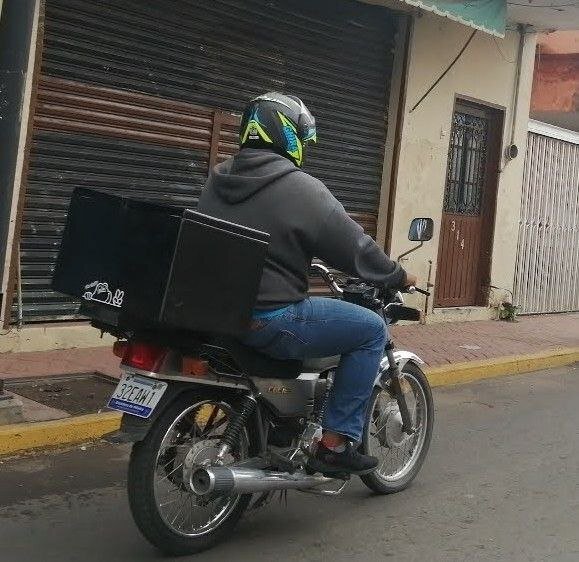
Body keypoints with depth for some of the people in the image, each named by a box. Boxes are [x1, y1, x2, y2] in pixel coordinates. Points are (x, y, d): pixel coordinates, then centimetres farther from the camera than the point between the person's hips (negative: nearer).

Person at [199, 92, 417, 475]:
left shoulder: (216, 182, 9)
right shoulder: (302, 189, -13)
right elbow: (356, 248, -6)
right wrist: (398, 276, 12)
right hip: (270, 321, -8)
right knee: (371, 329, 5)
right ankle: (336, 443, 4)